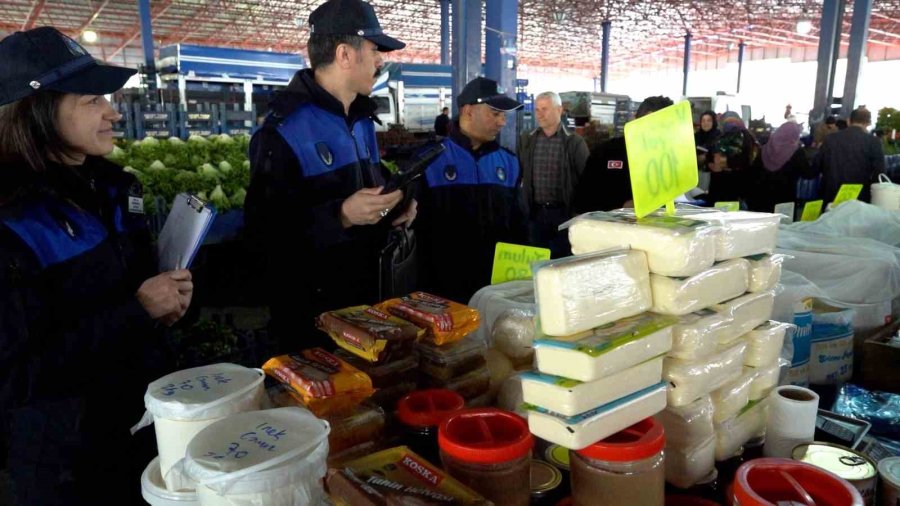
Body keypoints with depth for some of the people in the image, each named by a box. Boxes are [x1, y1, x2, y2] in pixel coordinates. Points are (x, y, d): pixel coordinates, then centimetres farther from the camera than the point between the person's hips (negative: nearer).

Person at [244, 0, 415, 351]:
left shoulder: (362, 120, 11)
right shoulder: (285, 130, -18)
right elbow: (265, 229, -23)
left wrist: (395, 204, 1)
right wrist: (341, 216, -31)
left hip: (365, 294, 8)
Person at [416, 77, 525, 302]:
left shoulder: (508, 161, 8)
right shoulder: (431, 159, -6)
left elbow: (517, 222, 14)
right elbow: (419, 227, -5)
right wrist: (427, 284, -7)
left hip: (500, 283, 4)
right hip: (447, 285, -4)